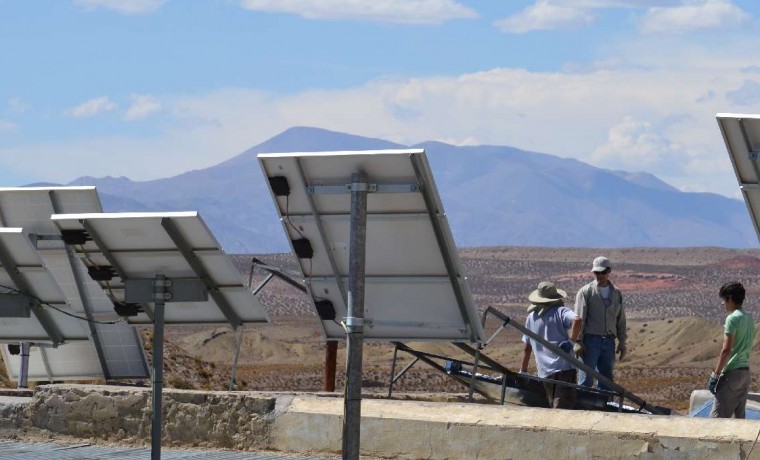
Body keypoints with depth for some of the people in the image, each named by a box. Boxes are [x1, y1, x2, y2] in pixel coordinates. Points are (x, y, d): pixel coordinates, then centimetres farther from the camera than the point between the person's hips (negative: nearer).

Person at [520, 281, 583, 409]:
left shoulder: (531, 317, 15)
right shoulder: (560, 311, 0)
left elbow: (527, 348, 18)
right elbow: (576, 320, -23)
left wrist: (523, 371, 26)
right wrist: (572, 341, -12)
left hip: (544, 372, 5)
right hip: (563, 367, -5)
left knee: (554, 406, 16)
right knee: (564, 408, -10)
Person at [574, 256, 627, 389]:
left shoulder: (616, 293, 13)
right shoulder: (586, 292, -1)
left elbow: (621, 320, 18)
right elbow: (579, 319, -5)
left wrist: (622, 342, 14)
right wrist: (578, 343, -11)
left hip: (609, 342, 5)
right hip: (591, 340, -5)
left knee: (606, 379, 8)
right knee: (586, 379, -5)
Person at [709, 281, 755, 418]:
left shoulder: (733, 318, -14)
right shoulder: (749, 318, 13)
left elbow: (726, 350, -19)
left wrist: (715, 375, -16)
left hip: (732, 372, -9)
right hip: (745, 371, 9)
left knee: (717, 417, -10)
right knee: (739, 416, 10)